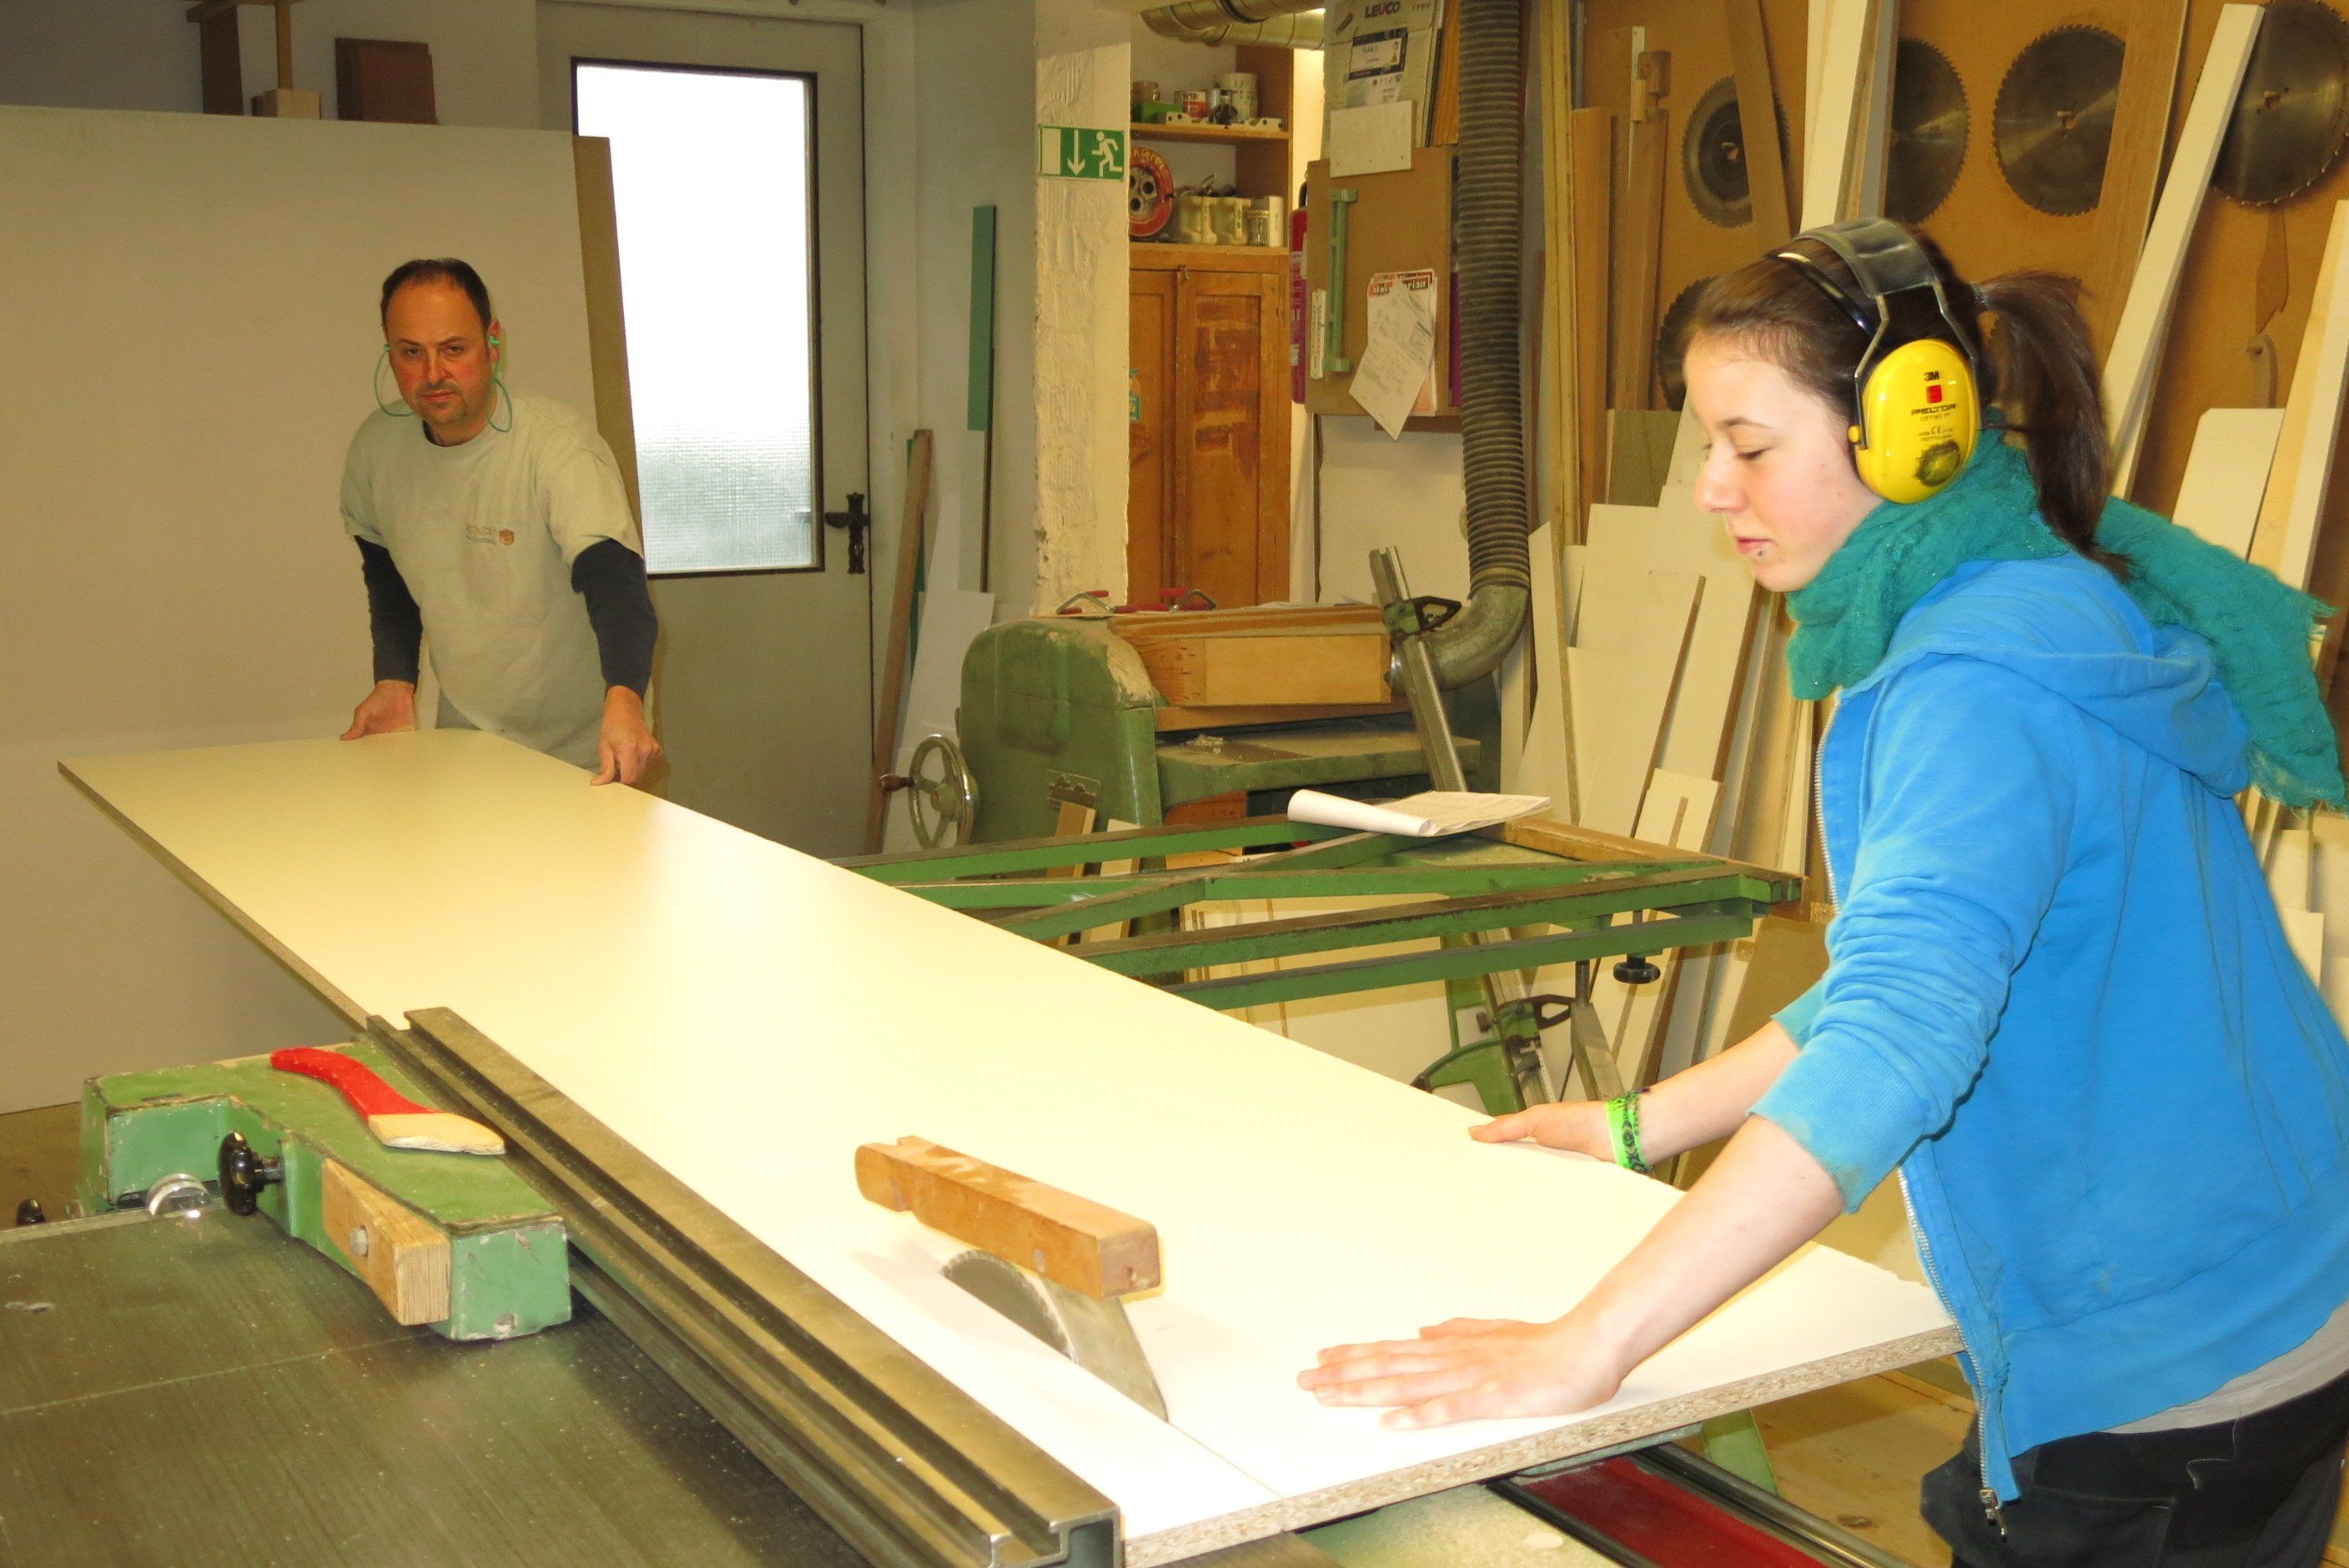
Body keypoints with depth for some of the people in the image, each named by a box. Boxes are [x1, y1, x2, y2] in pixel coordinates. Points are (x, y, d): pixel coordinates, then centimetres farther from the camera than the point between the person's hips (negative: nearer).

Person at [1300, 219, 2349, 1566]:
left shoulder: (1983, 683, -24)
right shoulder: (2056, 605, 8)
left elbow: (1895, 1040, -37)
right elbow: (1913, 968, 16)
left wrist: (1584, 1350, -40)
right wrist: (1641, 1127, 14)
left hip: (2164, 1390, -9)